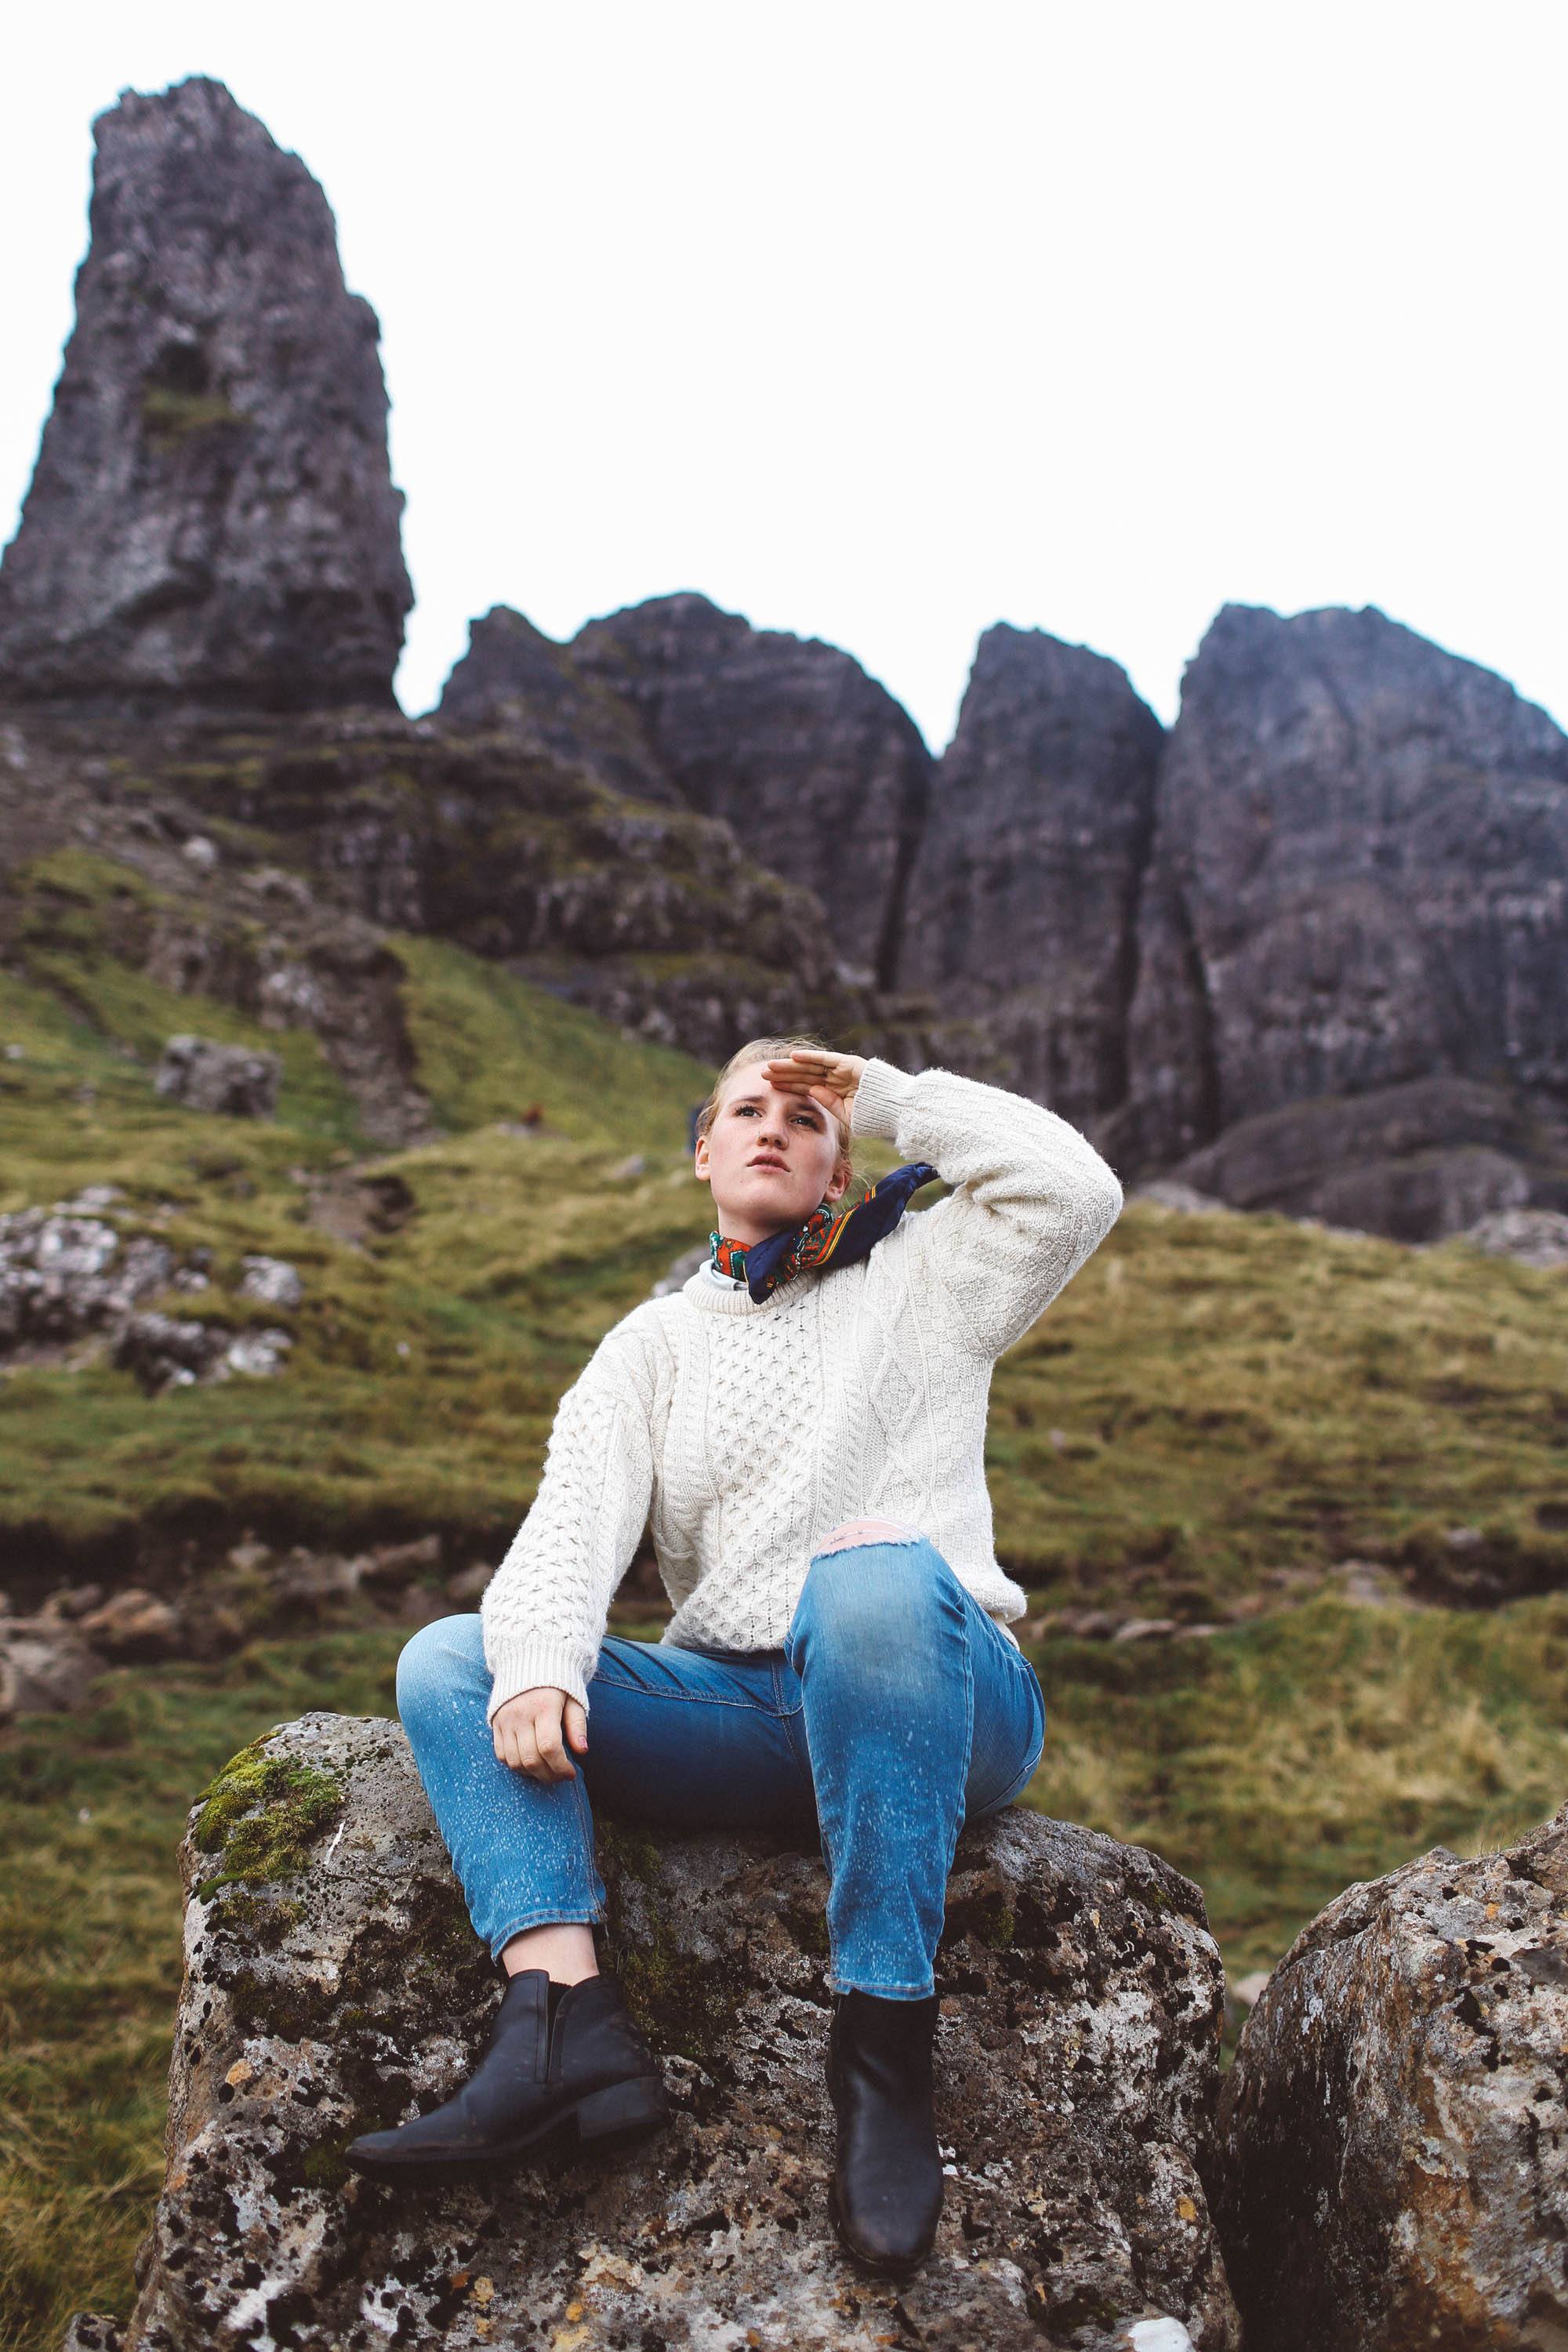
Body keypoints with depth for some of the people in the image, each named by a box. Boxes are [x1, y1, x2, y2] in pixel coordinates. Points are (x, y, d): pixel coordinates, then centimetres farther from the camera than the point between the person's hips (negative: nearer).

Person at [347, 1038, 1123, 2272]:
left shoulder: (917, 1279, 14)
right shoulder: (653, 1344, 18)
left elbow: (1075, 1189, -5)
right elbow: (572, 1517, 1)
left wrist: (888, 1091, 4)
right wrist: (539, 1664, -20)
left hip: (946, 1702, -3)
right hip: (737, 1709, 4)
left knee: (877, 1574, -37)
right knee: (448, 1662, -13)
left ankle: (884, 2049, -31)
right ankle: (566, 2019, -33)